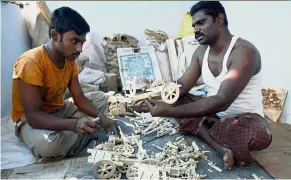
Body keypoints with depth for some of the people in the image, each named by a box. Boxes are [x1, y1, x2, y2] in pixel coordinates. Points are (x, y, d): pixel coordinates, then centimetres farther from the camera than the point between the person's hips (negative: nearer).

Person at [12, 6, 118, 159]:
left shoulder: (70, 60, -6)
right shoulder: (30, 62, -30)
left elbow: (79, 98, -4)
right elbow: (33, 116, -33)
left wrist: (101, 118, -20)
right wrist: (74, 124, -46)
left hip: (59, 111, 8)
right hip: (31, 120, -7)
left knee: (100, 98, 5)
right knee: (47, 143, -39)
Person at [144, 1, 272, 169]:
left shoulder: (244, 51, -24)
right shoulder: (201, 51, 0)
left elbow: (222, 102, -34)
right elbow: (182, 85, -2)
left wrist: (170, 112, -41)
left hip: (243, 118, -7)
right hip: (212, 112, 7)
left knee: (260, 134, -38)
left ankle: (200, 129, -12)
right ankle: (220, 146, -21)